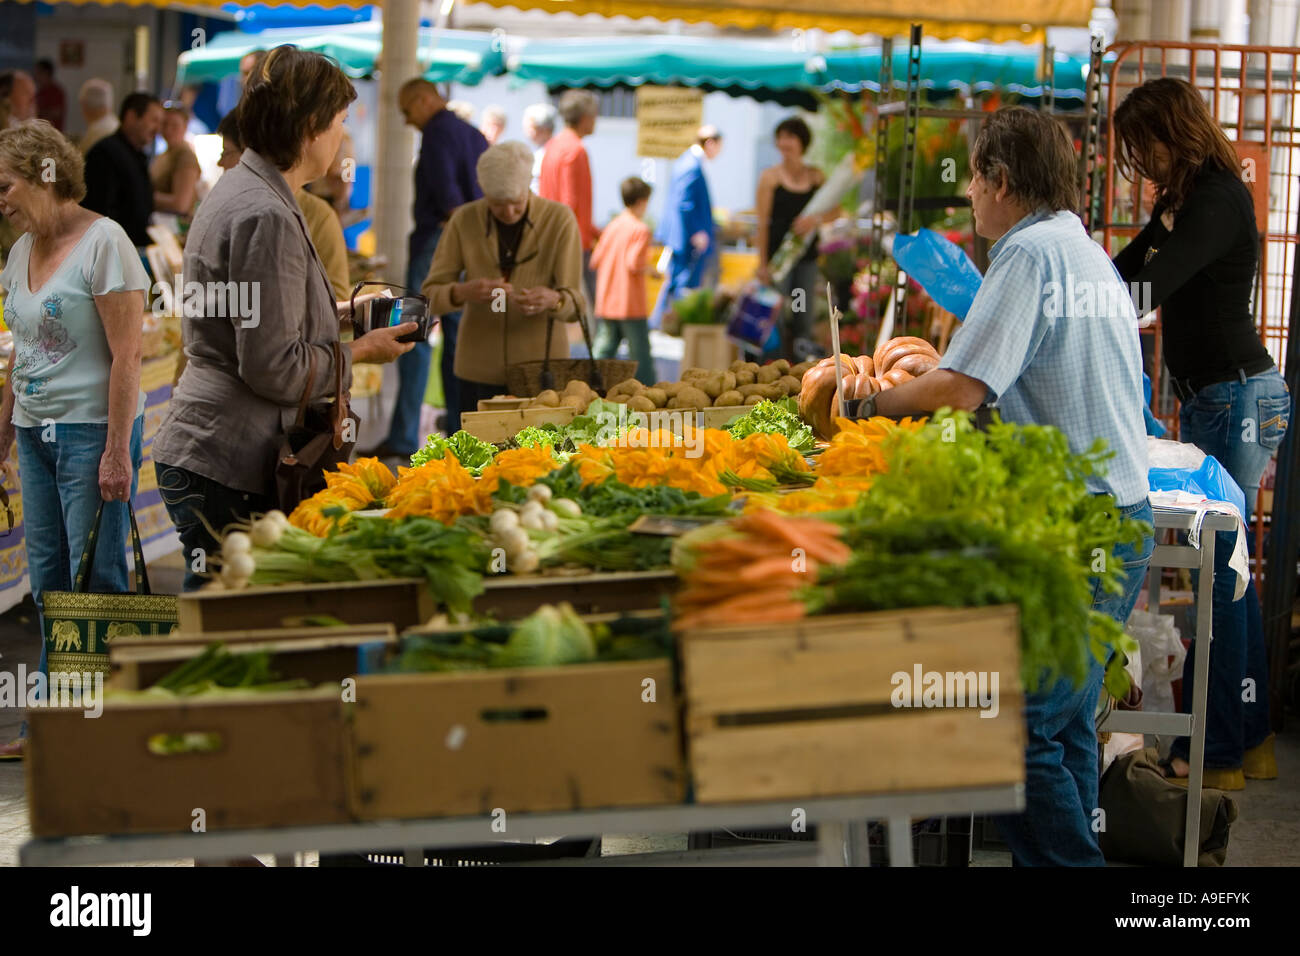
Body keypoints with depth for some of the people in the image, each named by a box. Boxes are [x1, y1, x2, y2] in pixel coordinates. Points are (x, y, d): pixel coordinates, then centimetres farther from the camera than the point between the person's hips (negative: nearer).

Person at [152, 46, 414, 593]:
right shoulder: (266, 216, -18)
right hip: (225, 469, -11)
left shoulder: (240, 190, 16)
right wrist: (360, 351, -6)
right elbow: (275, 370, -20)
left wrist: (341, 316, 22)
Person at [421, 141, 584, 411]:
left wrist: (552, 300, -32)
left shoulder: (559, 219, -6)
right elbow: (430, 294, -5)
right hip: (480, 370, 1)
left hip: (542, 366, -1)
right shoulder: (464, 221, -3)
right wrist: (464, 292, -27)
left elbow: (574, 304, -8)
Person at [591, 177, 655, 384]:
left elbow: (595, 261, 9)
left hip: (605, 303, 6)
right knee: (640, 355, 2)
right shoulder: (641, 229, -10)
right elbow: (634, 264, -19)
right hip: (630, 304, -6)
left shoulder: (612, 227, 9)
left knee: (604, 351, 6)